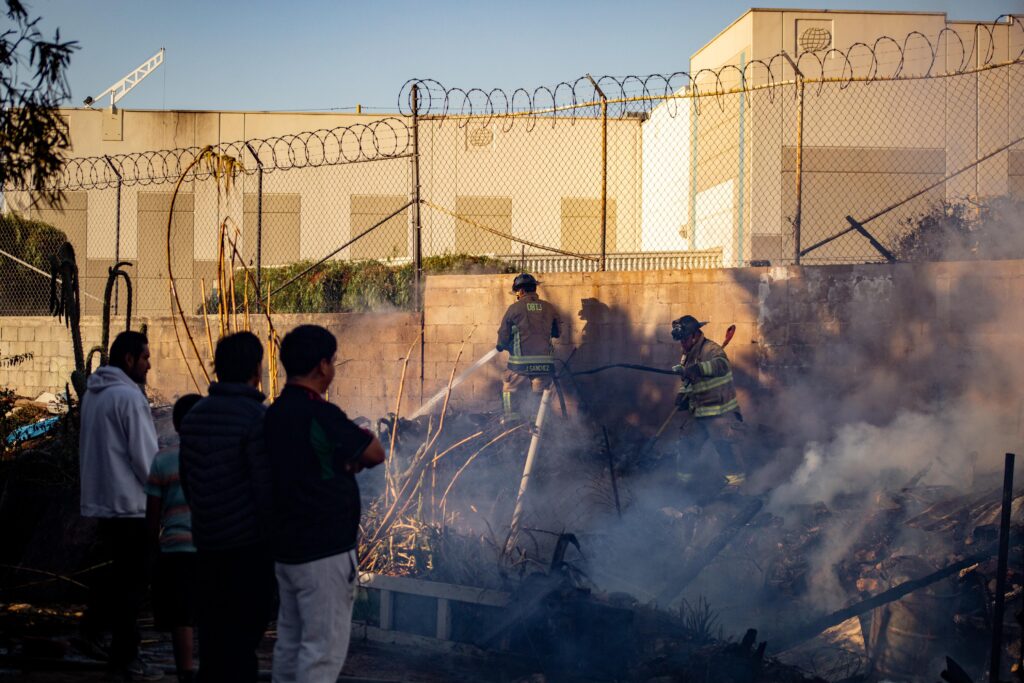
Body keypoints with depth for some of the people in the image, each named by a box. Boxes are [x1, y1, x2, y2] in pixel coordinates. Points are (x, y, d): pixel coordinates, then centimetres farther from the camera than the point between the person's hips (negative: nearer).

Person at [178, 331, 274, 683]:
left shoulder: (194, 415, 8)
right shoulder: (257, 417, -15)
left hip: (207, 543, 7)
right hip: (250, 546, -7)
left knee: (213, 632, 14)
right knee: (242, 637, -1)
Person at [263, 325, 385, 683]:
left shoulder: (275, 414, 8)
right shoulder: (320, 415, -18)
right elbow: (375, 454, -8)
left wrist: (345, 459, 6)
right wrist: (364, 438, 11)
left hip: (286, 548, 9)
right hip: (324, 552, -9)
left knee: (290, 644, 15)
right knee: (323, 650, -4)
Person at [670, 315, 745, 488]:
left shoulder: (711, 349, -15)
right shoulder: (687, 355, 11)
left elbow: (721, 365, -38)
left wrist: (690, 369, -47)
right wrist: (681, 396, 0)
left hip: (720, 411, -8)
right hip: (697, 412, 8)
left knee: (723, 445, -11)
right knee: (687, 444, 10)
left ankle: (735, 479, -1)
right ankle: (683, 477, 23)